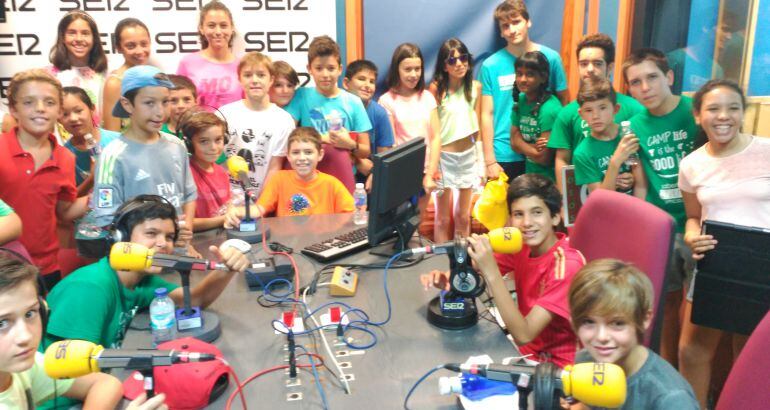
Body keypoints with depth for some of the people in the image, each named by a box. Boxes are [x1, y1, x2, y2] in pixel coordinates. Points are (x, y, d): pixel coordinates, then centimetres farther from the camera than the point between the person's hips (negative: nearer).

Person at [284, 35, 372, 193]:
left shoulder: (353, 102, 6)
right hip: (309, 173, -1)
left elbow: (365, 151, 6)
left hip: (344, 175, 1)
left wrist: (351, 145, -11)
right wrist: (319, 138, -8)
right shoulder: (302, 96, 6)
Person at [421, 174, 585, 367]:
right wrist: (448, 277, -21)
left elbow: (524, 335, -30)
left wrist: (491, 273, -38)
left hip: (553, 366, -5)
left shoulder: (568, 265, -25)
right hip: (525, 351, 5)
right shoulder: (521, 245, -7)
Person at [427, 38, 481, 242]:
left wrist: (476, 149, 8)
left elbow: (476, 124, 6)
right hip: (444, 156, -3)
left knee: (463, 217, 13)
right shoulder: (436, 88, -11)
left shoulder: (476, 87, 0)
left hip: (468, 156, 3)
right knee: (443, 218, 5)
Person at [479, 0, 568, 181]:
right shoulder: (490, 65, -4)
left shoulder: (550, 57, -1)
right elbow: (487, 115, -2)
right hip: (503, 155, -1)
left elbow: (562, 103, 5)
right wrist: (489, 160, -4)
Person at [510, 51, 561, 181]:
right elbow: (514, 142, 0)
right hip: (529, 174, 6)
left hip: (548, 178, -6)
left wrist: (524, 146, -9)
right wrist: (534, 147, -16)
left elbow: (544, 159, -21)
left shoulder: (549, 108, -21)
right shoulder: (520, 101, 0)